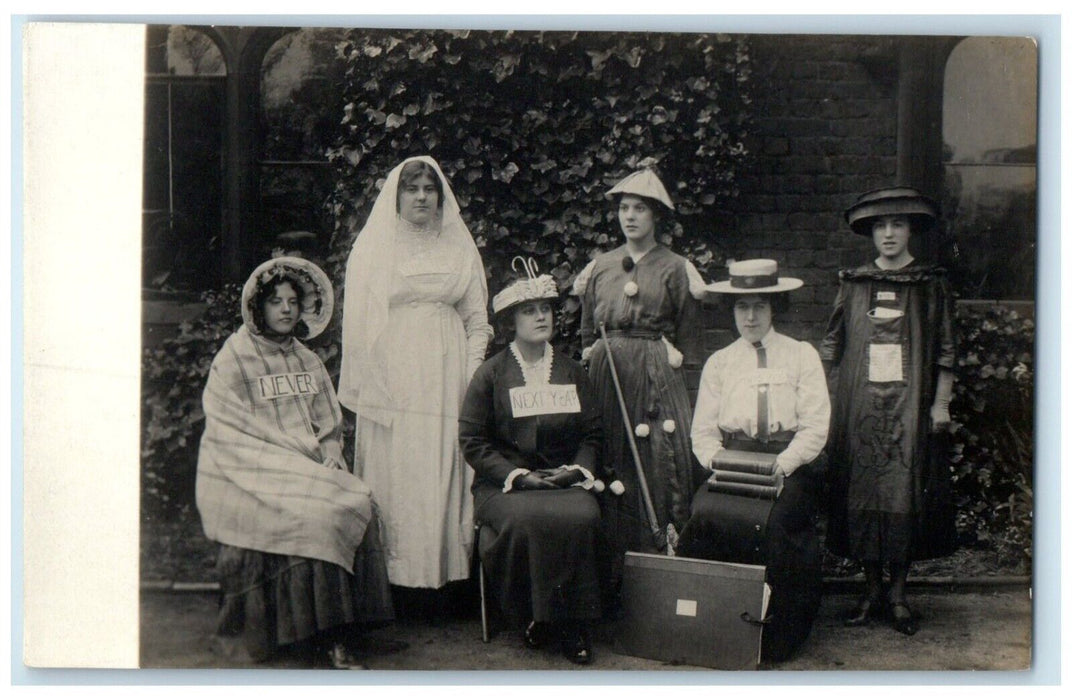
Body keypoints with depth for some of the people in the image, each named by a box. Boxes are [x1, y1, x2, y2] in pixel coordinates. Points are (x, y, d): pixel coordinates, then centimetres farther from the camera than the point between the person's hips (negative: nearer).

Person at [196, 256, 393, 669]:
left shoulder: (309, 362, 19)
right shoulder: (233, 360, 1)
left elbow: (330, 425, 18)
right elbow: (235, 436, -8)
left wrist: (330, 459, -5)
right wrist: (302, 464, -15)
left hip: (309, 474, 5)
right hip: (248, 478, -5)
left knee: (359, 505, -23)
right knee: (314, 515, -31)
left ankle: (338, 634, -21)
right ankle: (321, 640, -22)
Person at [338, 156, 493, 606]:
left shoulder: (459, 247, 14)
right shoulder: (372, 247, 8)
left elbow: (477, 318, 14)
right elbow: (358, 320, 3)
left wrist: (473, 372, 0)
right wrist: (368, 381, -5)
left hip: (446, 379, 2)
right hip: (392, 378, -2)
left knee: (444, 477, 0)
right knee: (395, 476, -4)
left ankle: (444, 574, 5)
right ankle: (399, 581, 0)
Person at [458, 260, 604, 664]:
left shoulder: (572, 373, 16)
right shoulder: (490, 374, 5)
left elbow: (592, 434, 15)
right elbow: (473, 441, -1)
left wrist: (579, 469, -6)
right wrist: (518, 474, -12)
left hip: (565, 480, 2)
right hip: (504, 483, -2)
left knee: (582, 516, -31)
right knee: (526, 518, -35)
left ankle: (572, 621, -15)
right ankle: (534, 616, -13)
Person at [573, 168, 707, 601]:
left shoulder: (675, 269, 3)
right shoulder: (599, 268, 13)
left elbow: (687, 341, 3)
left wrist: (675, 365, -4)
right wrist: (591, 360, 10)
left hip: (656, 379, -3)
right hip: (605, 377, 3)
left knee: (659, 467, -5)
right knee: (608, 472, 2)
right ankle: (609, 578, 11)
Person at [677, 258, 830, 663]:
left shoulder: (802, 356, 11)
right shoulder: (718, 363, 17)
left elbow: (815, 427, 2)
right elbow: (702, 431, 12)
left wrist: (782, 464, -15)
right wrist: (717, 460, -11)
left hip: (790, 466, -1)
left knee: (777, 521, -30)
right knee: (706, 513, -28)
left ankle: (779, 637, -15)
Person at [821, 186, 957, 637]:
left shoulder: (931, 285, 7)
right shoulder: (853, 283, 10)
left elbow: (945, 352, 5)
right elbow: (831, 346, 13)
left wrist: (941, 403, -1)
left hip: (910, 407, -1)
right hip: (860, 407, 2)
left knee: (905, 494, -4)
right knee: (861, 492, 2)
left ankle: (897, 594, 7)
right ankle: (872, 591, 13)